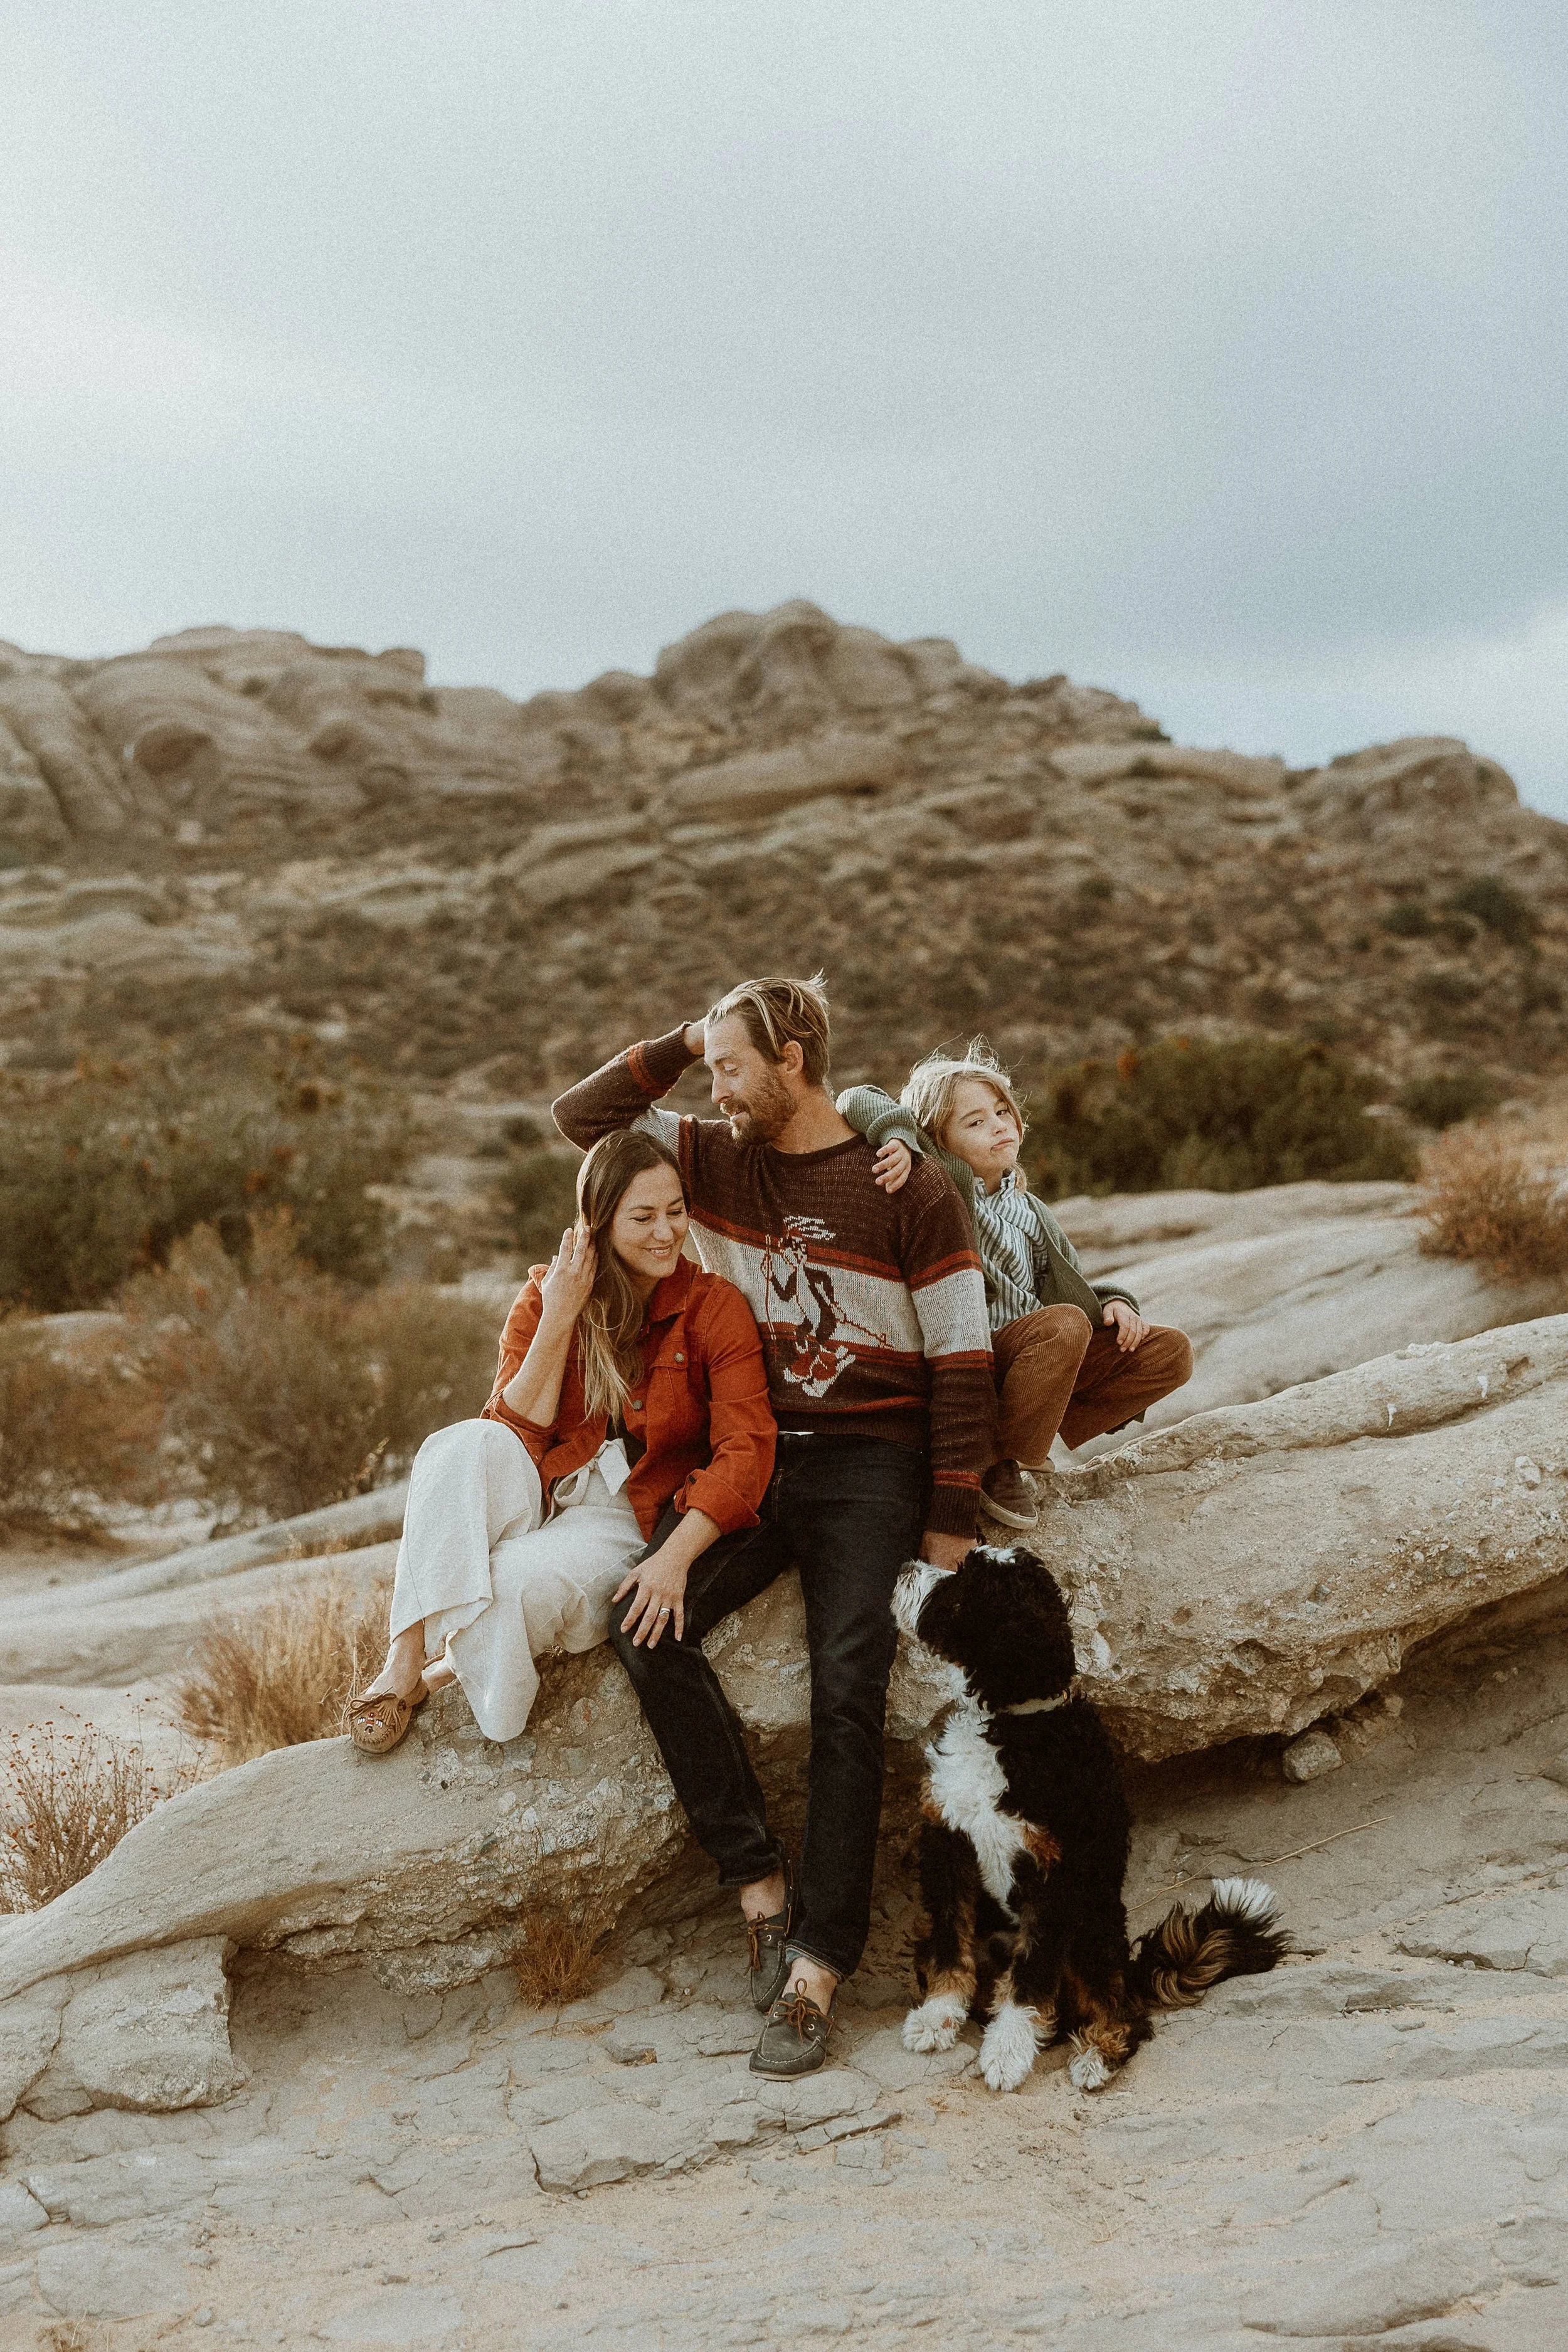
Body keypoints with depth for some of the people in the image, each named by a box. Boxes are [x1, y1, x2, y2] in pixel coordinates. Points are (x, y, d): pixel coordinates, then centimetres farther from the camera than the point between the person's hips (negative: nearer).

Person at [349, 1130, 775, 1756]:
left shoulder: (714, 1306, -7)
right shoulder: (547, 1295, 0)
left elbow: (746, 1451, -14)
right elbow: (513, 1434, -8)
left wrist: (674, 1557, -27)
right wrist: (559, 1321, -17)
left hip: (630, 1520, -2)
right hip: (538, 1497, 2)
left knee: (521, 1582, -34)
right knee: (469, 1446, -31)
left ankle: (433, 1678, -5)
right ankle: (407, 1654, -32)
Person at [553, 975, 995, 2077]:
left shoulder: (912, 1189, -5)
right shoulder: (720, 1159, 10)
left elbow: (962, 1359, -4)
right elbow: (581, 1116, 14)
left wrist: (951, 1520, -8)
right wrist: (683, 1039, 3)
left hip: (870, 1462, -4)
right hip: (751, 1451, 5)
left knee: (848, 1688, -20)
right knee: (648, 1622, -20)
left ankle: (817, 1971, -17)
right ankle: (761, 1879, -12)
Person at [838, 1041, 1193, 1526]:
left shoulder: (1028, 1211, 16)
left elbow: (1067, 1289, 21)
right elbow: (859, 1101, -13)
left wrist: (1112, 1302, 0)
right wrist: (899, 1139, -33)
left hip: (1032, 1358, 7)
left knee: (1171, 1353, -7)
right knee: (1065, 1323, -34)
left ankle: (1035, 1435, -5)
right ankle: (997, 1462, -16)